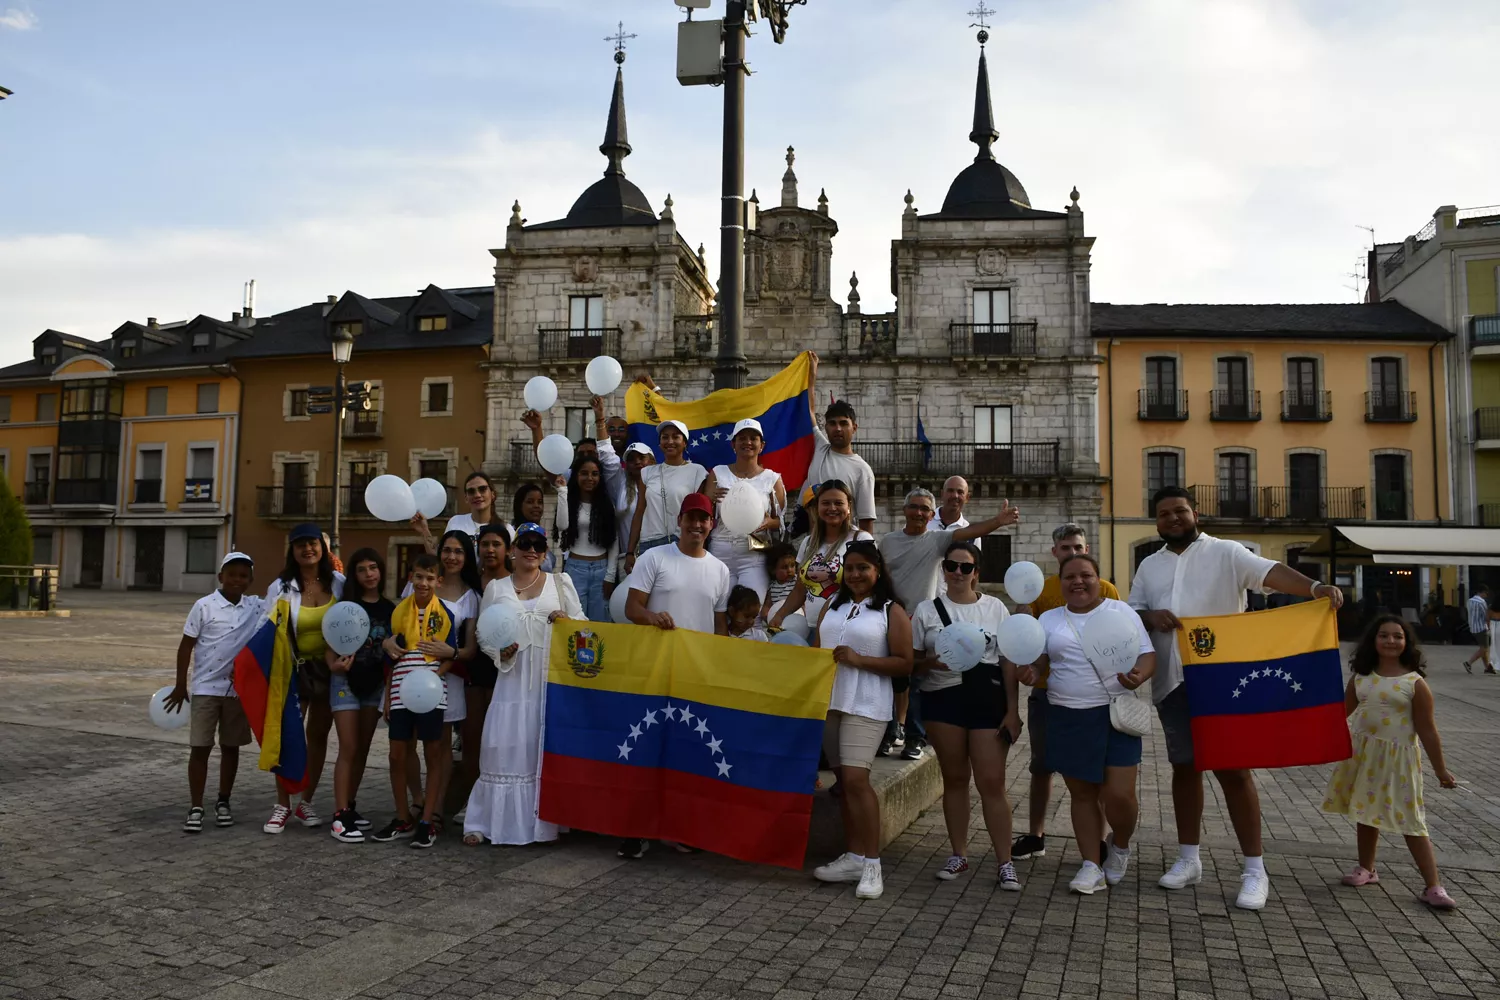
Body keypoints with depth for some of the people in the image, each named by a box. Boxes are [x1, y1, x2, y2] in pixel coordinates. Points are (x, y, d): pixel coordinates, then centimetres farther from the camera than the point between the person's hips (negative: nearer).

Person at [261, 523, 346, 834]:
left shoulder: (337, 582, -1)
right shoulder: (281, 588, -7)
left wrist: (334, 651, -11)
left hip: (329, 669, 2)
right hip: (294, 669, -2)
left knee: (318, 735, 9)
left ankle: (306, 803, 21)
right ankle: (282, 806, 9)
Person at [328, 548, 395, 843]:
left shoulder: (390, 608, 6)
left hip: (375, 683, 4)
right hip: (346, 681, -4)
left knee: (363, 749, 10)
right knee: (348, 749, -8)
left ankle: (349, 807, 21)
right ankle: (340, 816, -7)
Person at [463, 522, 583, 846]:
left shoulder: (561, 582, 11)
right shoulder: (496, 588, 12)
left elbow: (582, 623, 10)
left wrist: (566, 619, -11)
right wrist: (500, 651, -10)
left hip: (553, 676, 0)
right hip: (513, 675, 0)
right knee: (504, 745, -5)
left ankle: (543, 822, 8)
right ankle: (486, 821, 5)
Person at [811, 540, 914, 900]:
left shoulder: (892, 611, -2)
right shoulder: (832, 606, 15)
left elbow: (905, 664, -6)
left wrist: (859, 660, -16)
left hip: (865, 705, -6)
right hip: (828, 700, 6)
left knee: (856, 779, -14)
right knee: (843, 779, 9)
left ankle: (872, 864, -6)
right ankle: (853, 857, 17)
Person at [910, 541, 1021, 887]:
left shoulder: (995, 607, 5)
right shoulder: (926, 610, 5)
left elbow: (1008, 661, 4)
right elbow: (912, 662, 5)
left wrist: (1012, 709, -2)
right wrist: (932, 662, -16)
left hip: (988, 699, -1)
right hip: (943, 700, 1)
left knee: (992, 782, -5)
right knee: (954, 778, 9)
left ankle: (1005, 862, 4)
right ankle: (959, 855, 21)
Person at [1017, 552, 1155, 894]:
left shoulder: (1122, 612, 5)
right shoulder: (1048, 620, 12)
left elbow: (1148, 655, 2)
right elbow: (1037, 659, 12)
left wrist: (1138, 677, -20)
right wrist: (1030, 672, -12)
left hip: (1116, 715, -2)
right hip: (1068, 718, 2)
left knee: (1119, 795, -7)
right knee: (1082, 793, 6)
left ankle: (1120, 845, 24)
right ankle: (1092, 866, 16)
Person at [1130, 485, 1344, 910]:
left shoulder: (1225, 553, -2)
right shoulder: (1149, 566, 13)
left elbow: (1271, 572, -18)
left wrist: (1315, 587, -36)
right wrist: (1150, 617, -10)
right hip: (1172, 681, 5)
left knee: (1232, 768, -3)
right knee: (1184, 767, 12)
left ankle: (1255, 871, 7)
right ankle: (1188, 859, 24)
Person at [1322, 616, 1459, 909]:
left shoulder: (1415, 682, -8)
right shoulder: (1361, 676, 4)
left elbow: (1427, 729, -5)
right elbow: (1342, 711, 13)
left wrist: (1440, 769, -3)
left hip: (1397, 757, -4)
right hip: (1362, 753, 4)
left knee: (1411, 821, -3)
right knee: (1365, 812, 15)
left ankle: (1433, 886, 4)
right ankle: (1366, 869, 31)